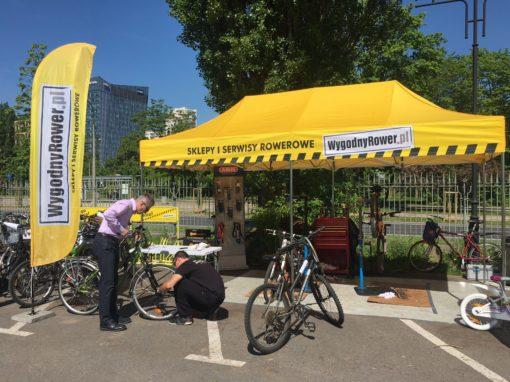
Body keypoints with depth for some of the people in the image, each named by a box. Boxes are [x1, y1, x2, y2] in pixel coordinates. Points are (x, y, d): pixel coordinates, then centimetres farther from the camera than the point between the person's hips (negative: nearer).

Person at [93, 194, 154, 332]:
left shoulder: (130, 210, 18)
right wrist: (122, 230, -19)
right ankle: (105, 321, -2)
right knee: (107, 281, -8)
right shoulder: (126, 204, -13)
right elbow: (108, 214, -27)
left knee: (114, 280, 14)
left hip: (112, 243, 10)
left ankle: (113, 315, 25)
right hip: (105, 243, -10)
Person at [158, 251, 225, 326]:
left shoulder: (186, 265, -2)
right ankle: (207, 310, 18)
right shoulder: (200, 265, 23)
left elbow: (169, 285, -10)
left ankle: (184, 317, 6)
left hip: (210, 298, -9)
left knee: (179, 283, -2)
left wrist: (159, 289, 12)